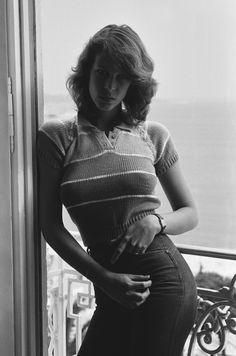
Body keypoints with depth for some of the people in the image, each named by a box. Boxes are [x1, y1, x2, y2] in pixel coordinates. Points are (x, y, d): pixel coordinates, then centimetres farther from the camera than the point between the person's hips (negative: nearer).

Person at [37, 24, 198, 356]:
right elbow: (51, 226, -1)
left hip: (164, 279, -1)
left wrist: (156, 221, -11)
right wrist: (103, 277, -10)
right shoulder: (57, 136, 0)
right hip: (111, 290, 1)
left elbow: (189, 213, 10)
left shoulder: (153, 135, 2)